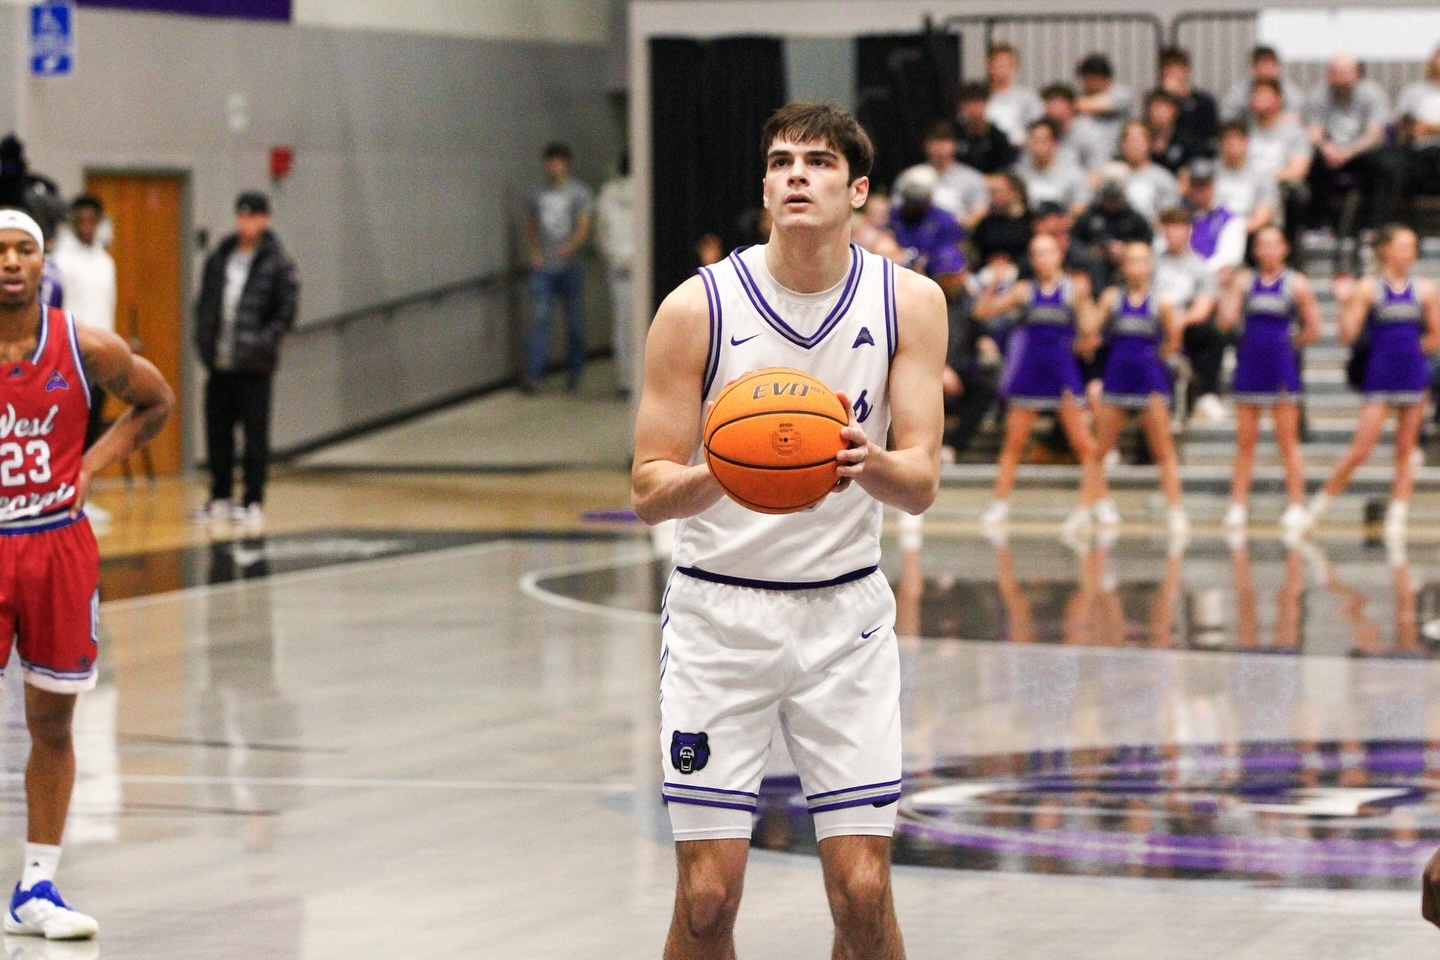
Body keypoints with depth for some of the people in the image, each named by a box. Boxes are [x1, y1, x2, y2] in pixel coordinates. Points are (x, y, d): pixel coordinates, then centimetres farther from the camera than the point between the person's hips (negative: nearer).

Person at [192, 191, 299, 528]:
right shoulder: (218, 259, 11)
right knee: (217, 433, 9)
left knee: (255, 435, 0)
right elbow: (204, 304, 16)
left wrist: (261, 343, -15)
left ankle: (254, 503, 5)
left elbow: (287, 311, -7)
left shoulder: (278, 264, -4)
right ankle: (220, 499, 19)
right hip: (219, 363, 5)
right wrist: (204, 341, 2)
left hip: (255, 367, -5)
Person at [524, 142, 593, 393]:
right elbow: (531, 225, 21)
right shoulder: (539, 194, 12)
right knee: (538, 318, -10)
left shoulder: (578, 193, 0)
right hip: (543, 268, 2)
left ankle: (573, 375, 17)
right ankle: (533, 375, -16)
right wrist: (534, 251, 4)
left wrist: (571, 247, -27)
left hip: (569, 266, -2)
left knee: (575, 322, 4)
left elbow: (584, 226, -9)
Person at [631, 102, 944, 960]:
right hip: (719, 611, -1)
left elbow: (921, 484, -8)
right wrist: (717, 476, -29)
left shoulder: (910, 302, -3)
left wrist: (867, 463, -31)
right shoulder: (698, 307, -8)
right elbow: (648, 491, -7)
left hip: (846, 611, 1)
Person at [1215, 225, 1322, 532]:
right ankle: (1238, 505, 6)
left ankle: (1297, 507, 2)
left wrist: (1287, 343, 3)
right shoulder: (1243, 281, 6)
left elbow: (1312, 330, 5)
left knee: (1287, 441, 0)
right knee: (1245, 441, 4)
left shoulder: (1296, 284, 1)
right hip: (1249, 365, 2)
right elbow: (1227, 320, -4)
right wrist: (1226, 288, -9)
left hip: (1281, 367, -2)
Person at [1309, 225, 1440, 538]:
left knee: (1405, 451, 3)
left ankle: (1397, 517, 6)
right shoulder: (1369, 288, -3)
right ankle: (1320, 502, 6)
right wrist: (1346, 303, -19)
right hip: (1379, 379, -3)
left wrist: (1409, 347, 5)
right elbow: (1348, 334, -10)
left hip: (1414, 374, 3)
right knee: (1361, 450, -9)